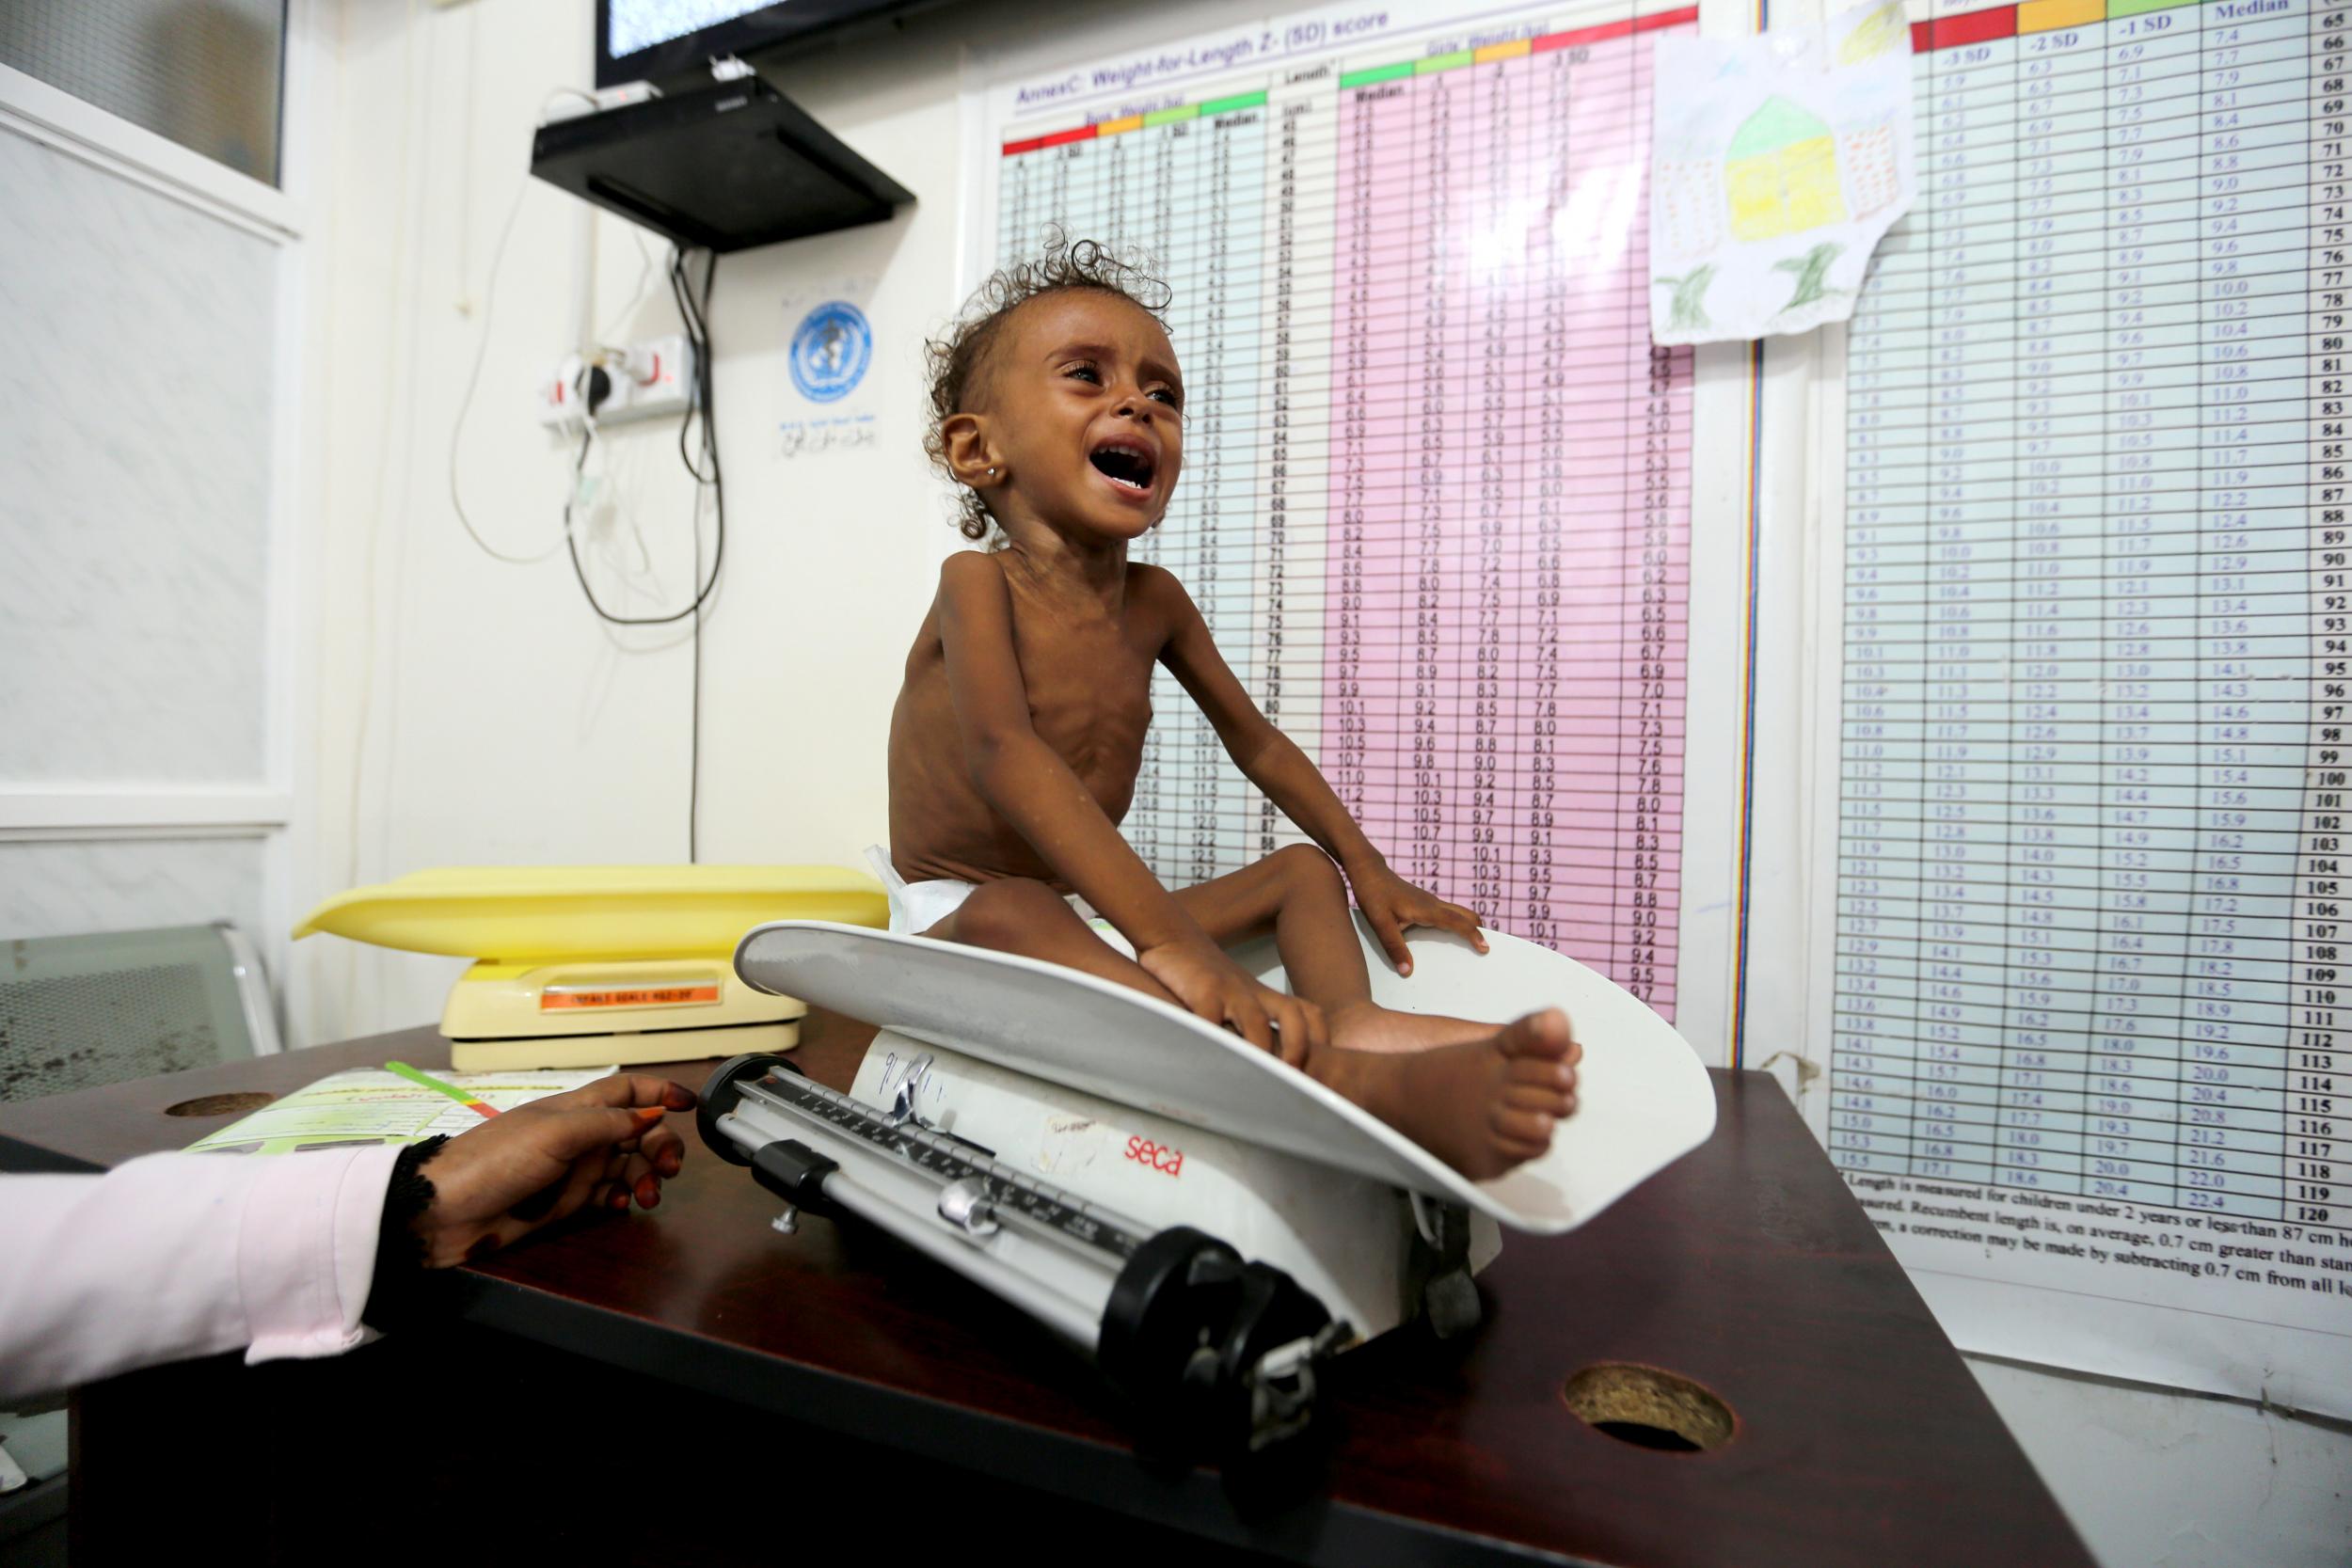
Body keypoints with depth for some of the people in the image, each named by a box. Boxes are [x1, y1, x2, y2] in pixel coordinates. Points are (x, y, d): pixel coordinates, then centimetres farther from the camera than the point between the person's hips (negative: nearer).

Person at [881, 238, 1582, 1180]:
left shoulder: (1154, 602, 4)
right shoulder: (980, 581, -14)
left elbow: (1255, 740, 14)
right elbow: (1005, 753, -32)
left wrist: (1369, 872, 11)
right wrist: (1170, 938, -43)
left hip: (1091, 921, 7)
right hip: (956, 918, -7)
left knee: (1304, 868, 7)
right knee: (1011, 914, -40)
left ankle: (1352, 1019, -27)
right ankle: (1355, 1081, -53)